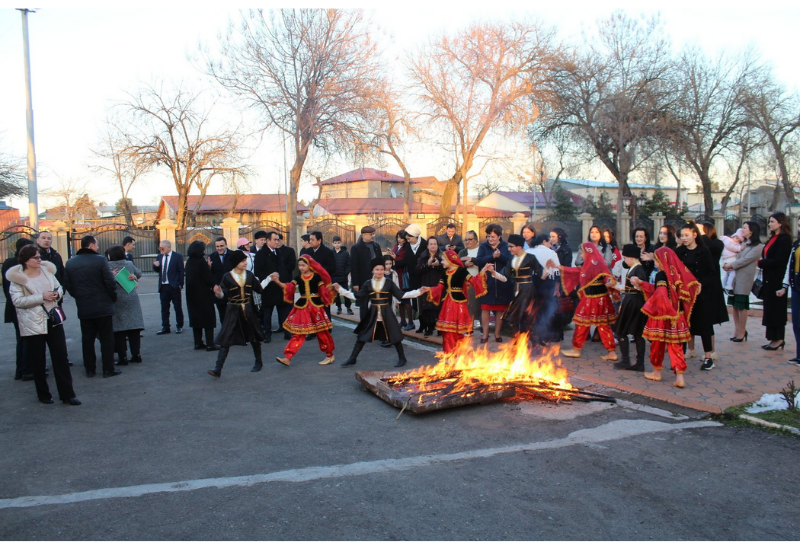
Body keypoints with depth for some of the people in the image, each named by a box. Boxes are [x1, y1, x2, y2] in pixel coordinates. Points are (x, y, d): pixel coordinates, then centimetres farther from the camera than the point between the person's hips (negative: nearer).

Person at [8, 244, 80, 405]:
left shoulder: (47, 270, 6)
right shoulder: (17, 278, -8)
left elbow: (59, 287, 15)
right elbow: (17, 301, -16)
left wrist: (57, 293, -9)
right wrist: (41, 297, -22)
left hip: (53, 320, 4)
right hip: (33, 324, -4)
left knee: (61, 357, 2)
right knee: (37, 361, 7)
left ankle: (67, 394, 7)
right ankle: (43, 394, 23)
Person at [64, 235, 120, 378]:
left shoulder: (70, 262, 4)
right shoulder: (100, 259, -12)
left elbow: (67, 285, 6)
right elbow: (110, 282, -14)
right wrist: (113, 297, 2)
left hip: (83, 308, 4)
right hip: (102, 306, -4)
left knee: (87, 339, 12)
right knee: (106, 338, 4)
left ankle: (90, 369, 17)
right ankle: (108, 369, 5)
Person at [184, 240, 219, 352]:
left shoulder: (189, 262, 6)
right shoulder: (201, 261, -16)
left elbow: (189, 277, 11)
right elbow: (209, 278, -18)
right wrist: (213, 286, 0)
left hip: (192, 294, 7)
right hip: (203, 294, -7)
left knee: (196, 317, 13)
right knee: (208, 317, -1)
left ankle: (198, 343, 16)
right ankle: (210, 344, -1)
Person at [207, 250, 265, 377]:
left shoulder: (249, 275, 3)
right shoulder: (227, 277, -5)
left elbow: (259, 288, 8)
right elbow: (224, 296, -6)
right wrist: (219, 293, -27)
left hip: (249, 310, 3)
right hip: (233, 311, -2)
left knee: (254, 337, 13)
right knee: (225, 340, -8)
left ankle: (259, 362, 33)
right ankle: (218, 369, -9)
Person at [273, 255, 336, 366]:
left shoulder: (316, 276, -4)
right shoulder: (298, 278, 4)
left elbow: (324, 291, -3)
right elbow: (288, 287, -8)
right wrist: (277, 281, -20)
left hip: (316, 307, -3)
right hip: (302, 307, 3)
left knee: (321, 332, 6)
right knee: (298, 333, 2)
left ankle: (330, 355, 21)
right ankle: (287, 358, -1)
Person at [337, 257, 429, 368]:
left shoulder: (389, 283, -3)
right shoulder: (368, 283, 0)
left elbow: (401, 295, -3)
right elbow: (356, 296, 3)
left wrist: (419, 291, -10)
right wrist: (340, 289, -2)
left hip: (386, 313, -1)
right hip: (372, 313, 2)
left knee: (394, 335, 4)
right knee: (362, 336, 4)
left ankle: (402, 359, 22)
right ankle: (352, 358, 15)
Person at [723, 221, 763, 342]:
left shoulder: (758, 246, -6)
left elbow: (745, 260, -15)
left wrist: (731, 265, -12)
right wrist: (726, 264, -9)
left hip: (744, 279, -7)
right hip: (733, 277, 7)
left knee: (741, 306, -1)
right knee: (734, 305, 7)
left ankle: (742, 332, 8)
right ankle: (738, 331, 14)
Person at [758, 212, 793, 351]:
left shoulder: (785, 240, -12)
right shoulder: (773, 238, 15)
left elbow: (778, 260, -19)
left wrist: (760, 263, -13)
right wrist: (762, 262, -3)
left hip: (777, 280, -8)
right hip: (769, 279, 8)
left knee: (776, 309, -2)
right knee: (770, 309, 10)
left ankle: (779, 339, 7)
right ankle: (774, 338, 16)